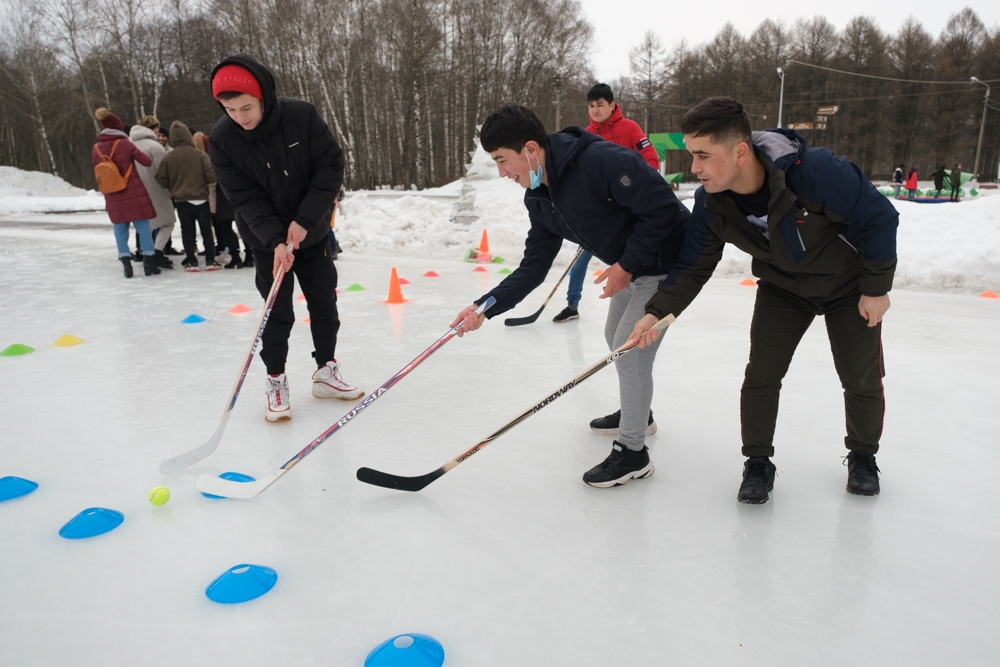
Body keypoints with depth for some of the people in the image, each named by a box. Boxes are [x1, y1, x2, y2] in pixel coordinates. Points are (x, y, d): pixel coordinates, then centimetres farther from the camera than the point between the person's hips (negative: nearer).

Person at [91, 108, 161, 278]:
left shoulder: (96, 149, 3)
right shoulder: (124, 143, -10)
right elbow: (146, 161, -11)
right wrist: (150, 160, 10)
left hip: (112, 197, 4)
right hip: (134, 193, -4)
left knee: (120, 229, 10)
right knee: (143, 227, 4)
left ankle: (126, 263, 4)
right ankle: (148, 262, 3)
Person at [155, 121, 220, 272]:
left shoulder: (168, 157, -4)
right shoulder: (200, 154, -10)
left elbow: (161, 179, -2)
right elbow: (211, 175, -15)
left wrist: (174, 186, 16)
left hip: (181, 200, 1)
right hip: (200, 199, -1)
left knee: (187, 231, 10)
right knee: (206, 230, 8)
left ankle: (191, 262, 11)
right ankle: (210, 261, 8)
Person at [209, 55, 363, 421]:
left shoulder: (301, 115, -17)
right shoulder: (222, 139, -16)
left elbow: (331, 166, -15)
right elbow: (244, 198, -15)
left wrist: (305, 219, -22)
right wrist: (274, 241, -28)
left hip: (312, 231, 2)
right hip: (267, 240, -1)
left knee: (324, 303, 8)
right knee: (277, 313, -1)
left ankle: (326, 372, 25)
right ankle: (276, 382, 15)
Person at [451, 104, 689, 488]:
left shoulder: (601, 161, -32)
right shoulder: (539, 200, -4)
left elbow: (661, 207, -30)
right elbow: (533, 268, -5)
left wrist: (628, 263, -25)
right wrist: (486, 307, -15)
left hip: (666, 260, -9)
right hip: (630, 264, 9)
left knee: (630, 346, -10)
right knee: (617, 337, 21)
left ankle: (632, 453, 3)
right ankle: (635, 411, 45)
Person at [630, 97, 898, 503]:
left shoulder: (818, 172, -37)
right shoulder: (711, 203, -22)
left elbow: (880, 217, -24)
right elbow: (692, 265, -13)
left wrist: (876, 289, -17)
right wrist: (658, 311, -26)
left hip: (849, 284, -2)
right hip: (782, 287, 3)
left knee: (862, 379, 5)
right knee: (761, 374, -6)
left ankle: (862, 456, 32)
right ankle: (758, 463, 14)